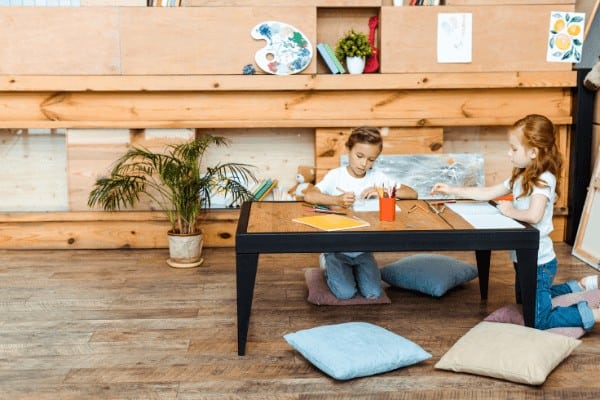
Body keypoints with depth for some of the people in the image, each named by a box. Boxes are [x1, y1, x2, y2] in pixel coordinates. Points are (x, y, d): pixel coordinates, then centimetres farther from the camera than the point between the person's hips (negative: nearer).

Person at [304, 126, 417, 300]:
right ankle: (329, 265, 13)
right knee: (345, 293, -18)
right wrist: (337, 200, -42)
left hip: (363, 249, 3)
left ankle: (354, 269, 20)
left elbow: (412, 194, -5)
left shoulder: (377, 177, -2)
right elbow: (309, 196, -27)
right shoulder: (336, 175, -11)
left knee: (373, 293, -10)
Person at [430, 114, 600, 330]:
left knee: (539, 320, -3)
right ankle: (582, 285, 35)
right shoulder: (521, 178, 5)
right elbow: (488, 193, 12)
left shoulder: (544, 179, -22)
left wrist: (510, 211, -18)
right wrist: (452, 190, 11)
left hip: (539, 262, -9)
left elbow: (534, 215, -37)